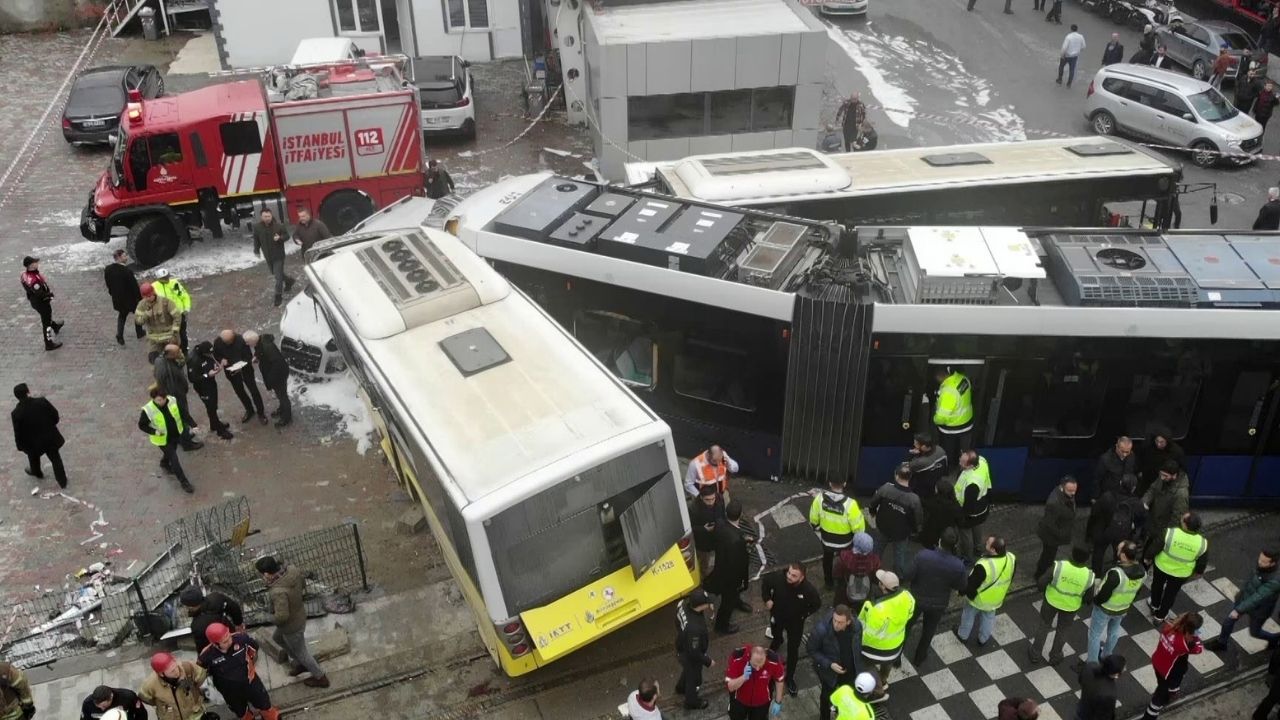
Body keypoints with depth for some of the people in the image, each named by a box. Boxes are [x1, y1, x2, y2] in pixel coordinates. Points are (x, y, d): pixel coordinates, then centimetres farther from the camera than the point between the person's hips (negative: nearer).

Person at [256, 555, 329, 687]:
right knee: (277, 637, 33)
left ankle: (320, 678, 39)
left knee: (300, 652, 17)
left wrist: (273, 619, -19)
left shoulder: (278, 592, -41)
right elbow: (303, 583, 2)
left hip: (292, 626, -8)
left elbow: (282, 616, -41)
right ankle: (300, 664, 47)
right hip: (299, 615, 8)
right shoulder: (292, 570, -18)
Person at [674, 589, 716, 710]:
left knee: (687, 670, 37)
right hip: (690, 655, -7)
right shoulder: (694, 628, -48)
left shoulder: (683, 604, -26)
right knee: (694, 677, 24)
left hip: (682, 645, 7)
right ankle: (692, 702, 53)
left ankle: (681, 687, 66)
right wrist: (708, 661, -15)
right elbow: (694, 652, -31)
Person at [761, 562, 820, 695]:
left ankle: (790, 677, 31)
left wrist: (804, 614, -13)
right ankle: (776, 642, 69)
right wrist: (767, 599, -12)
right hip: (777, 615, 2)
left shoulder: (809, 589, -35)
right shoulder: (778, 577, -34)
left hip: (795, 621, -2)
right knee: (776, 637, 31)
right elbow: (765, 581, -9)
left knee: (793, 649, 10)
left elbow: (817, 604, -12)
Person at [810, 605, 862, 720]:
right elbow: (811, 649, -19)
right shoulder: (821, 629, -36)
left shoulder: (857, 625, -24)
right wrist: (829, 664, -28)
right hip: (828, 671, -3)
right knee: (827, 696, 23)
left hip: (849, 670, 3)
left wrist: (858, 666, 5)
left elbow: (858, 647, -3)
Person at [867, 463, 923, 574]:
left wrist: (873, 512, 13)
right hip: (901, 534, -2)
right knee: (900, 555, 24)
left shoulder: (885, 488, -26)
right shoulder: (914, 499, -30)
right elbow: (918, 520, -18)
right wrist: (914, 530, 6)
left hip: (882, 528, 2)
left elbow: (872, 504, -12)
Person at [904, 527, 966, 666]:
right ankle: (919, 658, 49)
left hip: (917, 599, -1)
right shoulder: (958, 566, -27)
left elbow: (907, 577, -22)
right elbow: (960, 588, -11)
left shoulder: (923, 556, -32)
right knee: (928, 632, 28)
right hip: (938, 604, 1)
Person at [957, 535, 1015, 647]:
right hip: (996, 599, 4)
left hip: (978, 599, -4)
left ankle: (963, 635, 49)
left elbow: (971, 585, -26)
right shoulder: (1012, 559, -24)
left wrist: (963, 591, -4)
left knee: (969, 615, 25)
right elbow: (1010, 579, -2)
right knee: (988, 617, 31)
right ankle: (983, 639, 51)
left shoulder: (984, 566, -43)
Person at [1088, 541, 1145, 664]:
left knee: (1095, 635, 15)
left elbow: (1103, 596, -30)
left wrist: (1094, 600, -8)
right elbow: (1137, 591, -1)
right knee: (1114, 631, 31)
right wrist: (1127, 602, 16)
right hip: (1123, 608, 6)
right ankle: (1106, 655, 53)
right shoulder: (1141, 571, -19)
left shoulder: (1116, 574, -41)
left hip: (1105, 609, -6)